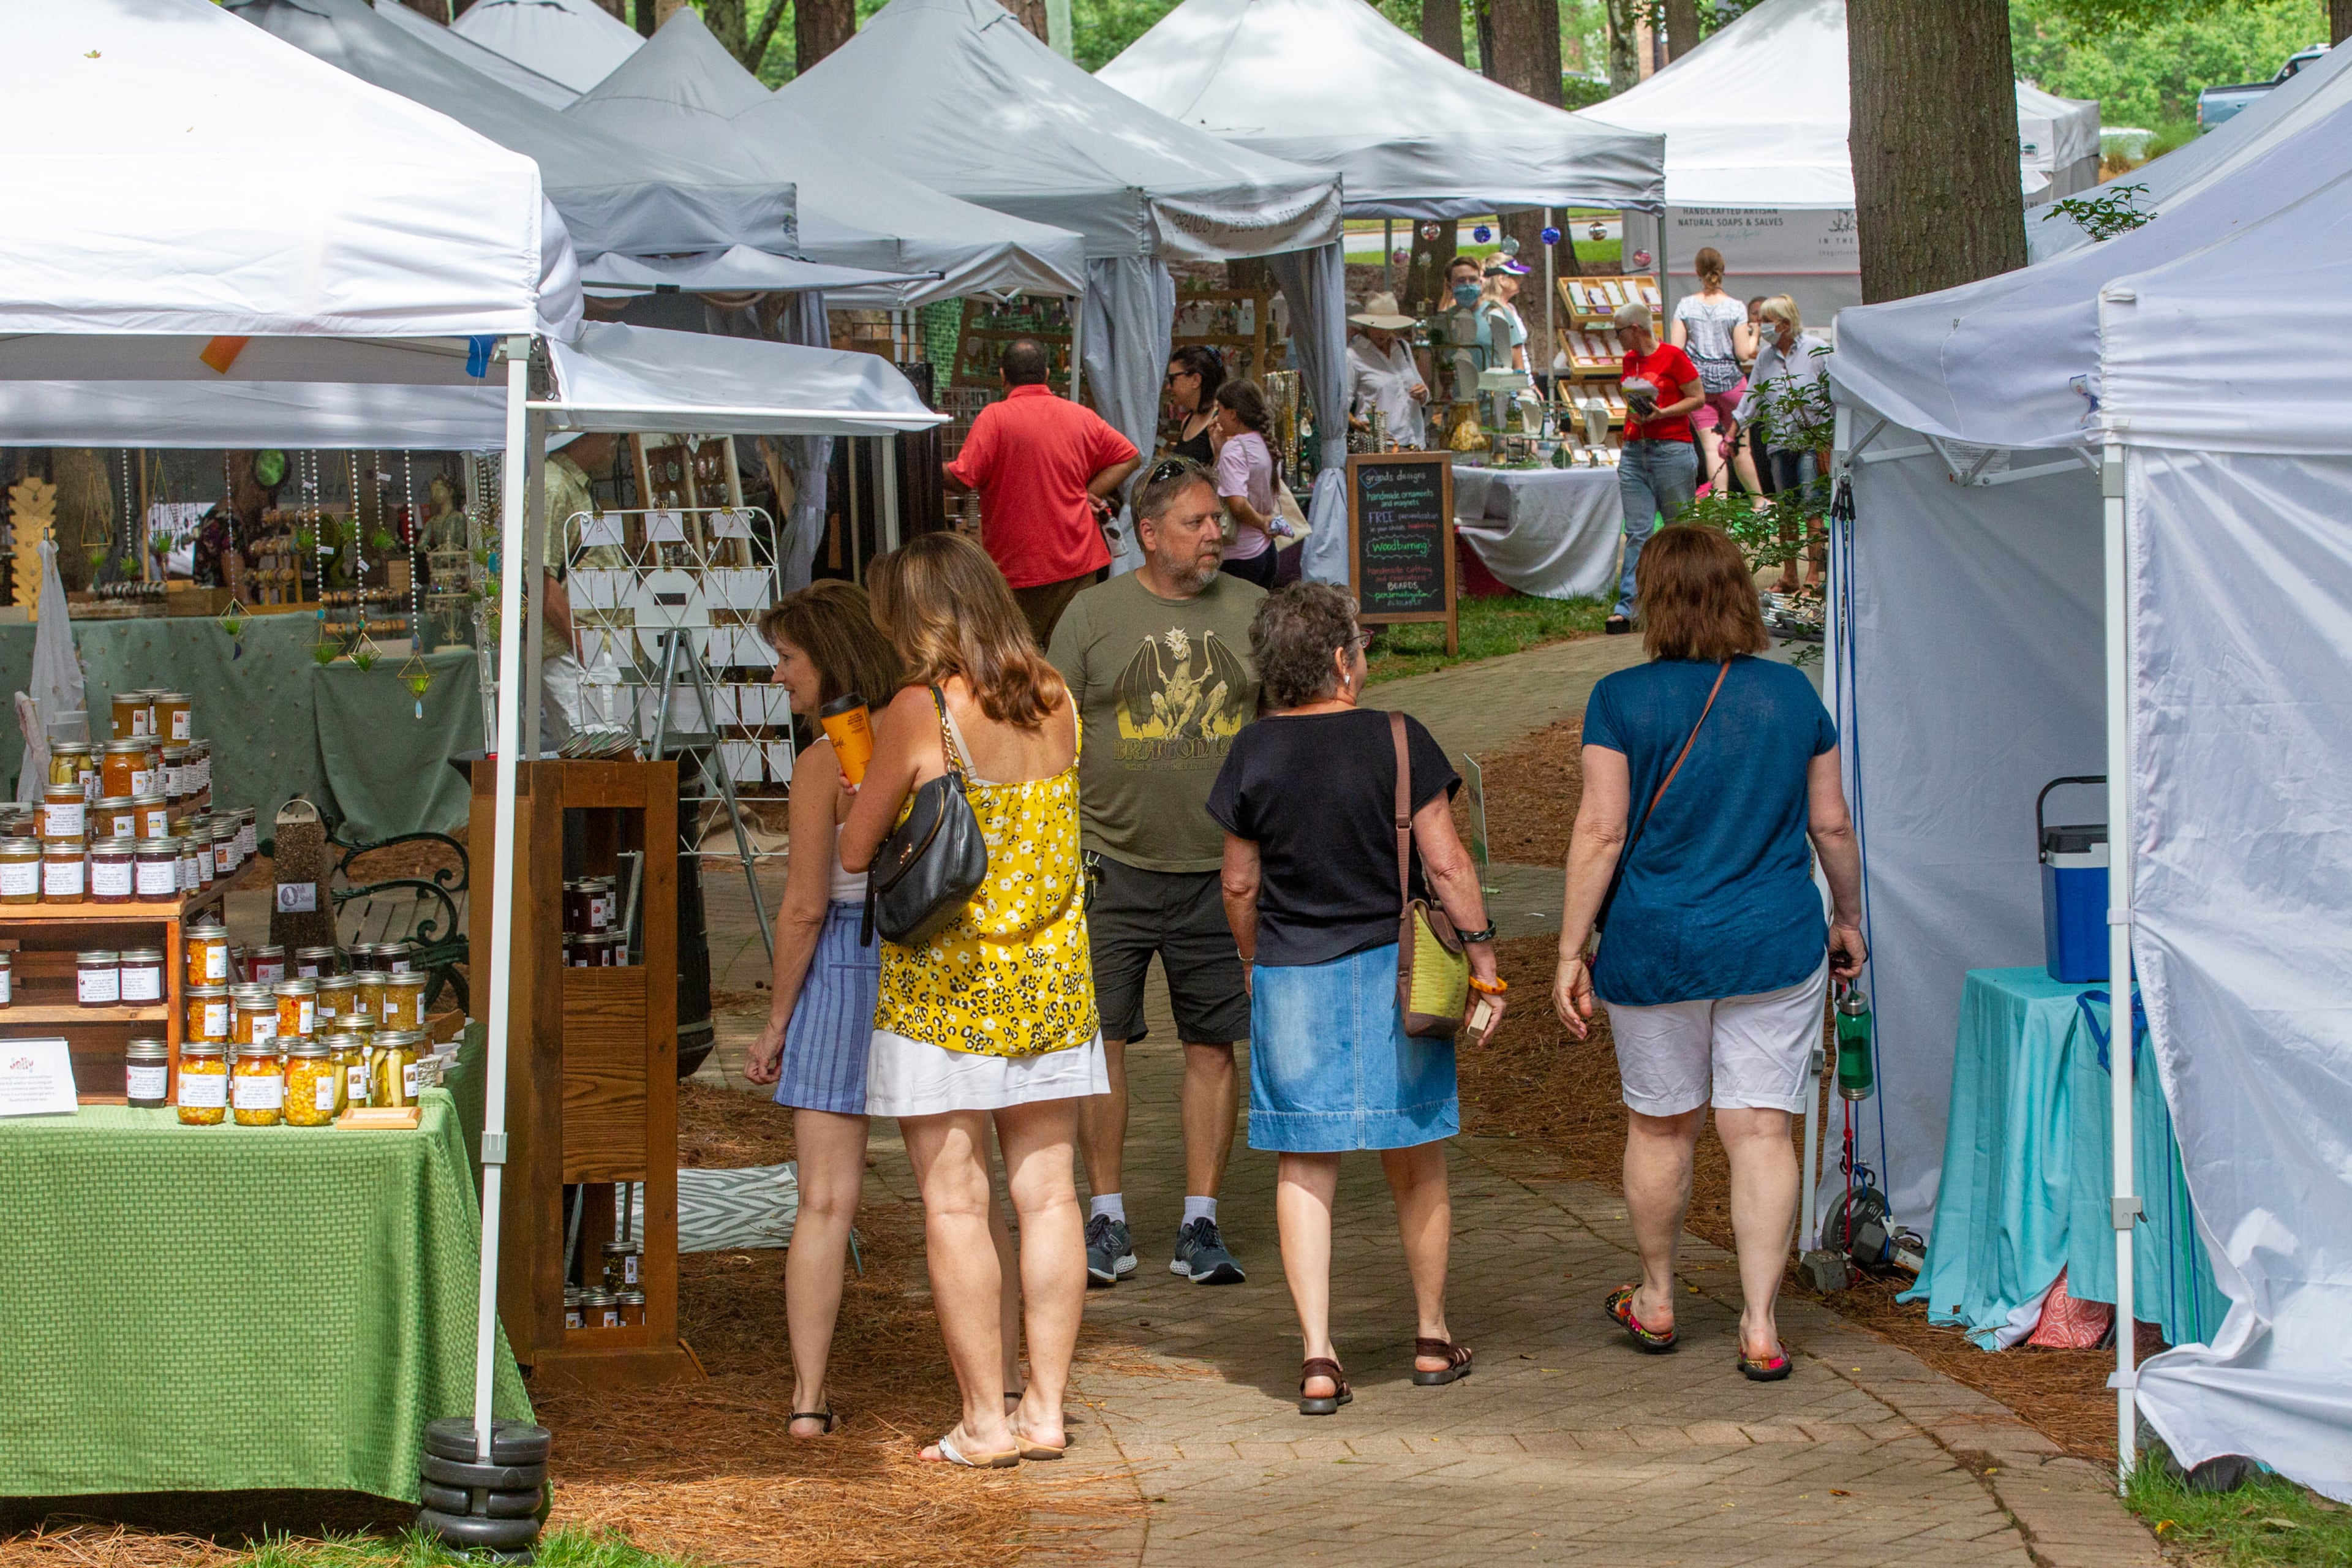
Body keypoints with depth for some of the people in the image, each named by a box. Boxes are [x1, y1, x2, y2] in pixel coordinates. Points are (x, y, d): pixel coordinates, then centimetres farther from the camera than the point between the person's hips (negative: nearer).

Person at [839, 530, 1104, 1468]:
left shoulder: (920, 713, -13)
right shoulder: (1055, 702, 2)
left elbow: (853, 853, -5)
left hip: (944, 979, -5)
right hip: (1053, 970, 5)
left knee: (955, 1204, 1)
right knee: (1047, 1192, 9)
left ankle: (985, 1422, 3)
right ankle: (1046, 1407, 12)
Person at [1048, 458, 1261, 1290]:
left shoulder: (1252, 611, 7)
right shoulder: (1094, 613, 2)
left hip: (1222, 869, 1)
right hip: (1114, 867, -1)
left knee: (1213, 1042, 3)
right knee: (1099, 1037, -2)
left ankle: (1200, 1221, 11)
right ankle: (1107, 1216, 9)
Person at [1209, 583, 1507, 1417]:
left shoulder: (1254, 753, -3)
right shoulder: (1396, 742, -10)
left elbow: (1239, 885, 5)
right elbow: (1446, 863, -9)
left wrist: (1255, 964, 21)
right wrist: (1483, 959, 0)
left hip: (1291, 976, 1)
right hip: (1393, 973, -1)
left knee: (1304, 1168, 5)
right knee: (1417, 1165, 14)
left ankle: (1318, 1356, -3)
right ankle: (1432, 1337, 24)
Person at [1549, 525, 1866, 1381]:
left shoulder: (1623, 700, -8)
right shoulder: (1792, 695, 0)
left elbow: (1600, 831, -10)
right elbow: (1831, 824, 7)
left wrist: (1570, 952, -4)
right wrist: (1848, 920, 21)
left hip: (1657, 948, -1)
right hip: (1777, 942, 1)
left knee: (1659, 1124, 14)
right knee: (1761, 1128, 2)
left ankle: (1655, 1301, 30)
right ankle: (1760, 1327, -1)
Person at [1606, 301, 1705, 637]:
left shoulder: (1673, 357, -6)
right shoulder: (1629, 361, 14)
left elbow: (1698, 398, -6)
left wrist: (1661, 413, -16)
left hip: (1672, 450, -6)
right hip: (1635, 453, 6)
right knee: (1638, 532, -1)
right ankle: (1627, 607, -8)